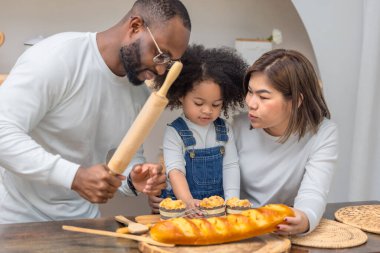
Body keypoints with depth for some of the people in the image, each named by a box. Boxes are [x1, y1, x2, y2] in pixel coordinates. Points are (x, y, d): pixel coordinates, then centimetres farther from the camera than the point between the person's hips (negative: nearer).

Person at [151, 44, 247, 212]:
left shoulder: (224, 130, 9)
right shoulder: (174, 132, -3)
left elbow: (230, 166, 6)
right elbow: (175, 170, -11)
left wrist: (232, 201, -6)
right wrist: (188, 201, -26)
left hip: (218, 204, 3)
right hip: (181, 204, -3)